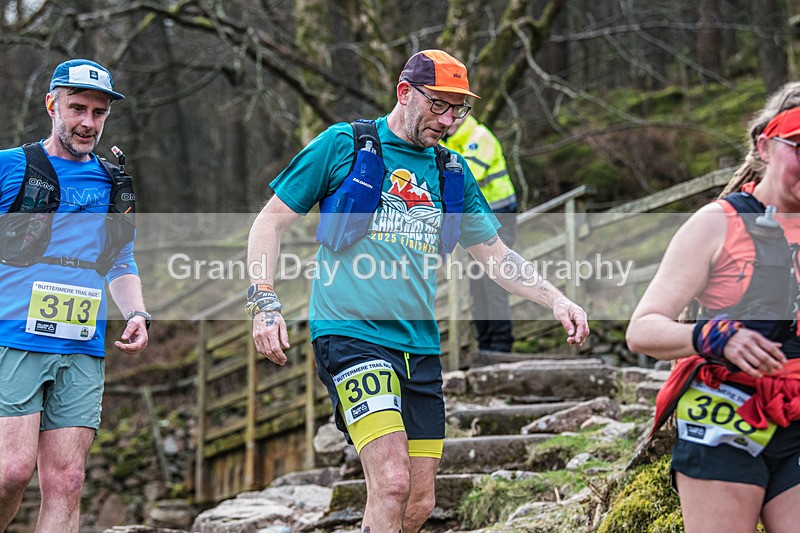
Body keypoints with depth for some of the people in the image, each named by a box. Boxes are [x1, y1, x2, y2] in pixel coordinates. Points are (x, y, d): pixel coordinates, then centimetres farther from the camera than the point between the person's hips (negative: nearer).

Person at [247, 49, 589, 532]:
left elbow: (496, 255, 21)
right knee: (392, 482, -22)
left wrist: (556, 300, 6)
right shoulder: (343, 145, 1)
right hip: (351, 334, -6)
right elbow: (271, 221, 4)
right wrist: (265, 302, -8)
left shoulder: (452, 173, 16)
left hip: (420, 349, 6)